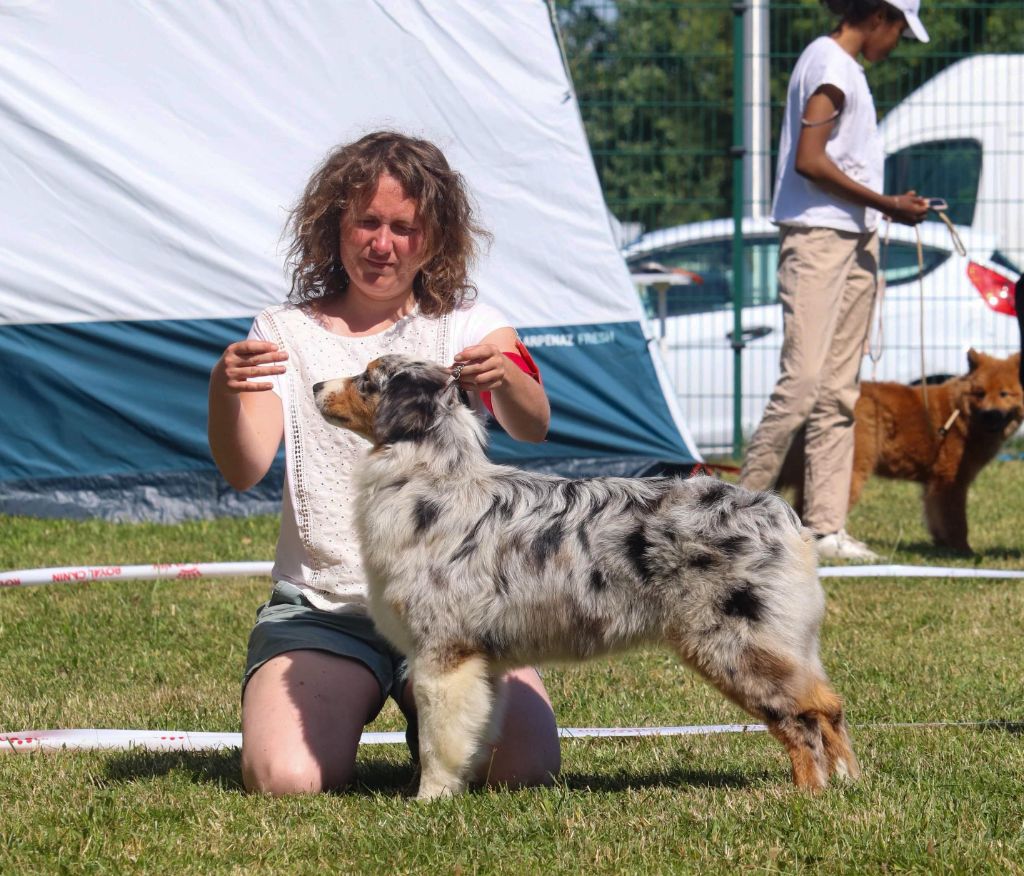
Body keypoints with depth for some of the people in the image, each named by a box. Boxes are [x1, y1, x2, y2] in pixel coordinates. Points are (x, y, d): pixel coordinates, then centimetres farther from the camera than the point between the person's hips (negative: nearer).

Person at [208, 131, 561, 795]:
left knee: (524, 768, -21)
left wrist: (504, 377, -38)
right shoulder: (286, 331, 7)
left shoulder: (468, 323, 6)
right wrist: (224, 393, -31)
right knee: (285, 779, -24)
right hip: (321, 609, 0)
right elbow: (244, 470, -8)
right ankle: (343, 711, 12)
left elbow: (532, 427, -14)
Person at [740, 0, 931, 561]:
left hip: (854, 241, 10)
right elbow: (808, 160, -19)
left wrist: (889, 208, 14)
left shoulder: (845, 68, 19)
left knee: (838, 390, 6)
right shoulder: (830, 64, -11)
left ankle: (825, 528, 5)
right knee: (803, 380, -14)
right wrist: (885, 204, -15)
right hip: (817, 239, -10)